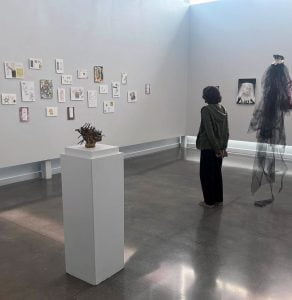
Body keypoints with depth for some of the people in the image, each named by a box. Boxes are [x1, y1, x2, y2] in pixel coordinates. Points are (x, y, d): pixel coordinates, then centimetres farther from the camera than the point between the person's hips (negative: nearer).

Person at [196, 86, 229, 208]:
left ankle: (209, 201, 12)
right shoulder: (222, 109, 6)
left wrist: (216, 148, -14)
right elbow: (226, 131, 6)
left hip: (209, 147, -7)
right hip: (219, 147, 7)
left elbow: (209, 131, -19)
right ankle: (218, 200, 24)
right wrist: (223, 147, 9)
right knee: (217, 173, 16)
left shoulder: (206, 110, -16)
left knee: (206, 174, 5)